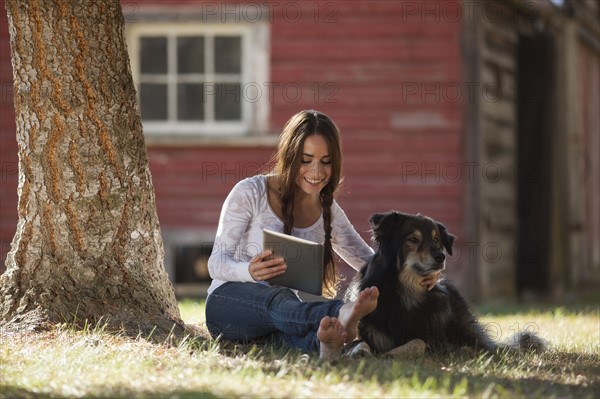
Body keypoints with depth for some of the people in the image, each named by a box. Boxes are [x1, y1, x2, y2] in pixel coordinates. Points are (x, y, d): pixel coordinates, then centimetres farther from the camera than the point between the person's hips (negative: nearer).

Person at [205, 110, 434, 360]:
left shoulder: (328, 211, 11)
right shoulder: (250, 193, -6)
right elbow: (216, 263, -8)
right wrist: (249, 271, -33)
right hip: (229, 301, -5)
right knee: (279, 300, -41)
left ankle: (322, 338, -72)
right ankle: (343, 315, -72)